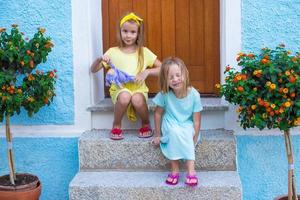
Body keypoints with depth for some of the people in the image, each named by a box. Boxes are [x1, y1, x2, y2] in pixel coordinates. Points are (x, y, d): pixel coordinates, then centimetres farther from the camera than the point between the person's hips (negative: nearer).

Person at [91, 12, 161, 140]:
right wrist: (99, 59, -14)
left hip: (138, 89, 0)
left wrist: (147, 72, -13)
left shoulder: (144, 52, 4)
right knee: (125, 96, -36)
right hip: (119, 90, 0)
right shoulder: (113, 52, 4)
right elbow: (93, 70, 6)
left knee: (137, 99, -35)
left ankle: (146, 124, -4)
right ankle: (116, 126, -10)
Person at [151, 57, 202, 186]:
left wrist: (193, 141, -19)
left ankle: (191, 170, -29)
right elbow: (158, 113, -3)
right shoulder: (164, 94, -18)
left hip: (187, 125, 0)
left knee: (186, 134, -35)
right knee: (175, 132, -34)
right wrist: (158, 135, 0)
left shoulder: (194, 94, -20)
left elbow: (197, 121, -15)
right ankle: (175, 168, -23)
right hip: (170, 126, 0)